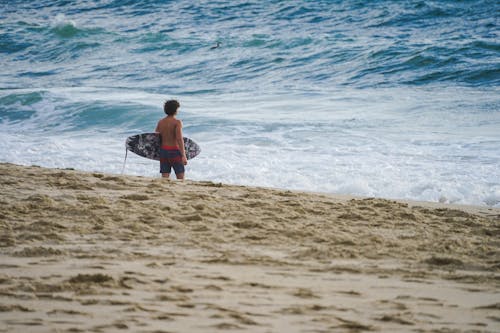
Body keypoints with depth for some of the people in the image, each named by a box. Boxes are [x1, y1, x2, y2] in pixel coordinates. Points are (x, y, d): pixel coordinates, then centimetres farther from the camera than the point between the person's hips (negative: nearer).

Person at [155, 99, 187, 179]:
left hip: (163, 150, 5)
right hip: (174, 151, -5)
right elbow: (179, 139, -20)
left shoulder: (160, 122, 7)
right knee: (180, 178, 3)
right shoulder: (177, 122, -11)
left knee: (165, 178, 5)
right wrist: (183, 156, -23)